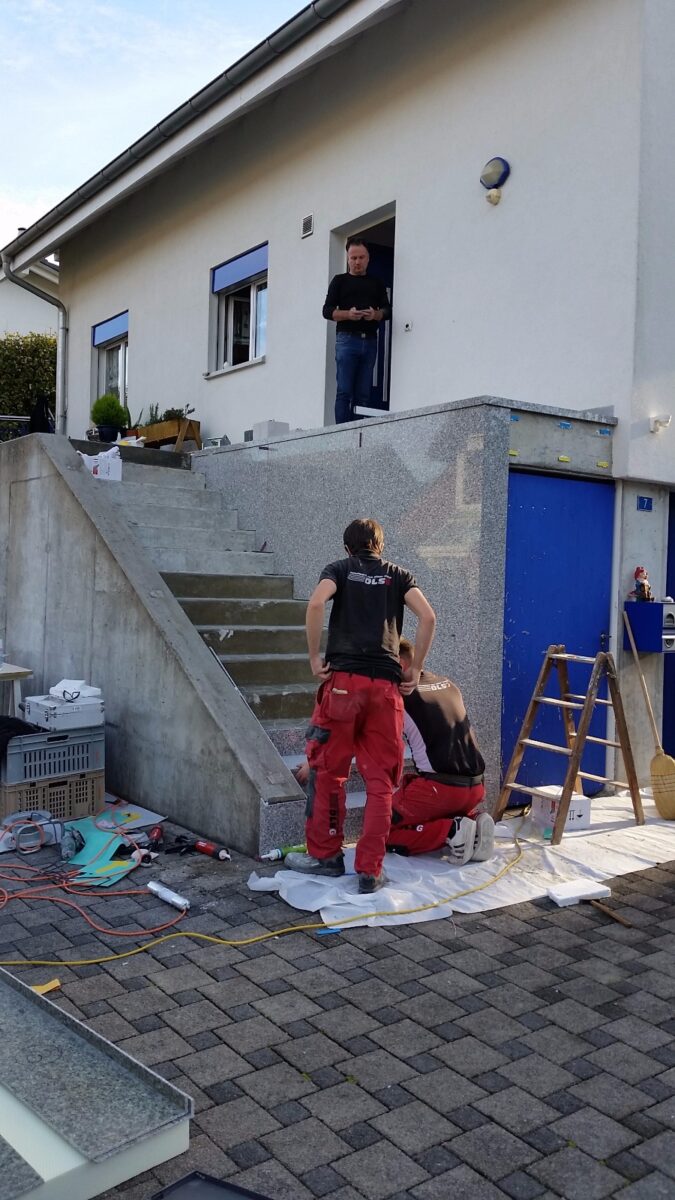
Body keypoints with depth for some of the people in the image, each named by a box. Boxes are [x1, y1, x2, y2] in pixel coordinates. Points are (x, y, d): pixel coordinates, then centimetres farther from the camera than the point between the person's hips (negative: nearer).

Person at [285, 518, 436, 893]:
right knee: (381, 781, 6)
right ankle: (370, 872, 8)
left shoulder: (339, 569, 12)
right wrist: (415, 670, 6)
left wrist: (314, 657, -3)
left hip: (344, 680, -1)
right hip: (387, 686, 2)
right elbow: (428, 616, -1)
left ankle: (325, 855, 20)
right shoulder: (398, 575, 16)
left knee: (328, 771, 12)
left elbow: (316, 603, -10)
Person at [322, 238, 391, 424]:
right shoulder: (339, 281, 14)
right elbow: (327, 310, 5)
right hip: (347, 338, -3)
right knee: (344, 391, -11)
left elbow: (387, 310, 13)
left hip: (370, 341, 3)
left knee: (363, 394, -2)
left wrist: (376, 314, -11)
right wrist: (348, 314, -15)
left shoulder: (377, 284, 21)